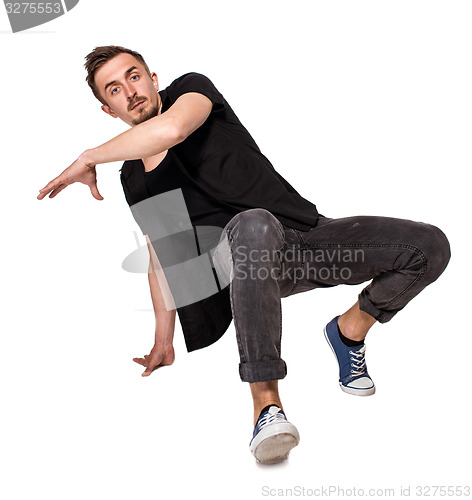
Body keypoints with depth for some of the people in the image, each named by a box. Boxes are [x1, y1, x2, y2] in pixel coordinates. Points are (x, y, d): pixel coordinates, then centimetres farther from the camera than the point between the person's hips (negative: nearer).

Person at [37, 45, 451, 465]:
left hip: (307, 233, 0)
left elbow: (171, 128, -23)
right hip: (249, 258, 0)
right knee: (252, 223, -40)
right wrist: (164, 340, 20)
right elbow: (160, 256, 23)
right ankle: (266, 403, -39)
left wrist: (88, 158, -11)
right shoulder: (133, 178, 15)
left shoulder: (192, 88, 3)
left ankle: (350, 330, 7)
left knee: (431, 245, -19)